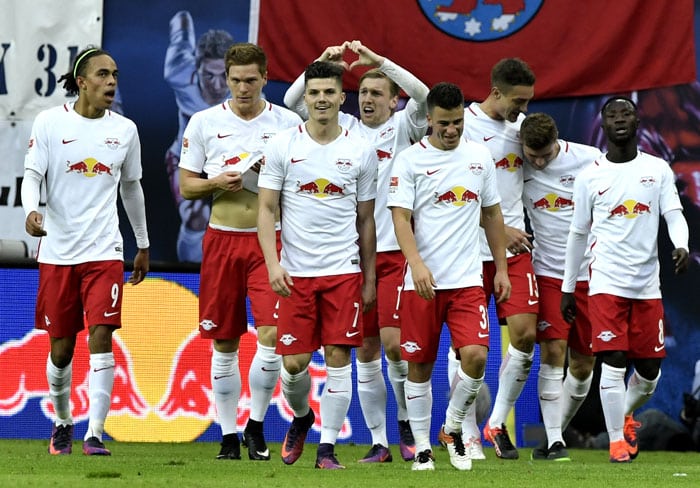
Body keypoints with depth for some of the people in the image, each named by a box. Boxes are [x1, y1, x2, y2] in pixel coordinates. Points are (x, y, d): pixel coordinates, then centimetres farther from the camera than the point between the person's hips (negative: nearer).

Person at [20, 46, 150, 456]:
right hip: (57, 250, -1)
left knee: (101, 337, -13)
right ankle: (63, 423, 30)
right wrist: (31, 210, -26)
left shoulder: (125, 129, 6)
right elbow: (32, 175, -5)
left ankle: (95, 433, -12)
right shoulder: (50, 123, -2)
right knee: (61, 347, 6)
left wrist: (144, 245, 24)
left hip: (104, 251, 1)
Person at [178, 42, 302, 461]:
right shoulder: (204, 123, 5)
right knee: (224, 343, 5)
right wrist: (217, 183, -11)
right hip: (223, 238, 1)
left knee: (272, 336, -14)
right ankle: (229, 434, 14)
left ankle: (257, 425, 4)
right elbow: (186, 186, 9)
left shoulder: (288, 123, 4)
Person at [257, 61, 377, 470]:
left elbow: (366, 220, 10)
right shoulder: (283, 147, 2)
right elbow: (267, 209, 2)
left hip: (344, 271, 0)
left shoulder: (361, 152, 4)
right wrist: (273, 263, -10)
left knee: (338, 357, -5)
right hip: (295, 271, 0)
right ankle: (301, 417, 30)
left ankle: (327, 447, 2)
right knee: (294, 363, -1)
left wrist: (369, 278, 9)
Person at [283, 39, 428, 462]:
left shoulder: (402, 128, 4)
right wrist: (322, 63, -8)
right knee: (366, 352, 5)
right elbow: (293, 100, 5)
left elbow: (423, 95, -15)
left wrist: (377, 60, -18)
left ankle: (406, 423, 8)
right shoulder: (344, 128, 11)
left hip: (394, 252, -3)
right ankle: (379, 442, 10)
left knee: (393, 342, -13)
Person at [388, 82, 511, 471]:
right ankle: (422, 446, 16)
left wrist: (501, 268, 14)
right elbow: (401, 216, -9)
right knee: (419, 364, 3)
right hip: (422, 281, -2)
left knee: (475, 355, -14)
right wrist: (416, 263, -23)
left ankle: (454, 428, 9)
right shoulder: (410, 160, -3)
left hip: (468, 279, 2)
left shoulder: (480, 156, 9)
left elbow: (492, 213, 17)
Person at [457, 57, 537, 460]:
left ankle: (498, 423, 9)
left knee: (525, 333, -6)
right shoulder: (465, 126, -9)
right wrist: (500, 229, -12)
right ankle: (468, 434, 9)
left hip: (515, 246, 5)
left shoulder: (522, 124, 10)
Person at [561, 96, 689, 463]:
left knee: (650, 369, 5)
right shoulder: (589, 177, 4)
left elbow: (674, 215, -1)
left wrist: (681, 246, -24)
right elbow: (578, 234, 11)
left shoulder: (658, 169, 6)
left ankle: (625, 415, 34)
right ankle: (617, 441, -2)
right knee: (613, 362, -11)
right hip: (606, 283, -2)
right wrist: (567, 288, 12)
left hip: (647, 284, 2)